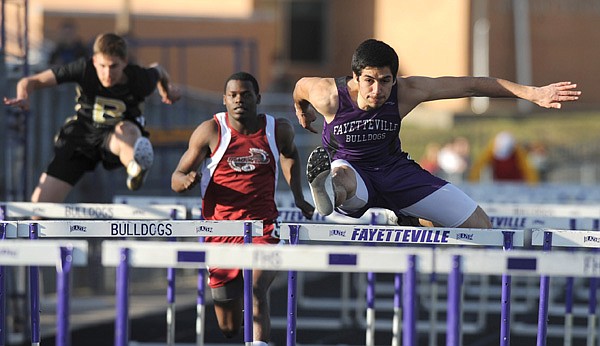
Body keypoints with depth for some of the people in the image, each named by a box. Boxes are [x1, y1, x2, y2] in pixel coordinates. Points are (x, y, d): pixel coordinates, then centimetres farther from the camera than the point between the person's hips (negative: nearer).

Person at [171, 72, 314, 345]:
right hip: (221, 227, 0)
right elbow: (176, 179, -1)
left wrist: (298, 196, 20)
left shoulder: (278, 130, 2)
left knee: (257, 290, -29)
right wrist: (186, 180, -24)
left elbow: (289, 153, 28)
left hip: (263, 225, 0)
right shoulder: (211, 131, -5)